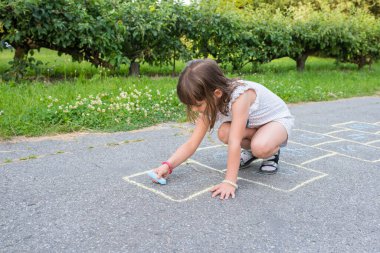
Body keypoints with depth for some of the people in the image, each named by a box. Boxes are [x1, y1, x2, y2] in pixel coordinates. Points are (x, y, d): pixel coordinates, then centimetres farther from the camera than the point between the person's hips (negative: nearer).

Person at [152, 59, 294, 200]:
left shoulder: (240, 96, -38)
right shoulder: (210, 103, -17)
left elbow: (234, 142, -44)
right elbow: (191, 144, -17)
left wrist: (230, 182, -46)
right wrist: (168, 165, -29)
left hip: (278, 119, -6)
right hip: (253, 125, 6)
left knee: (260, 147, -38)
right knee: (224, 133, -25)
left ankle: (272, 152, -1)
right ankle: (250, 151, 6)